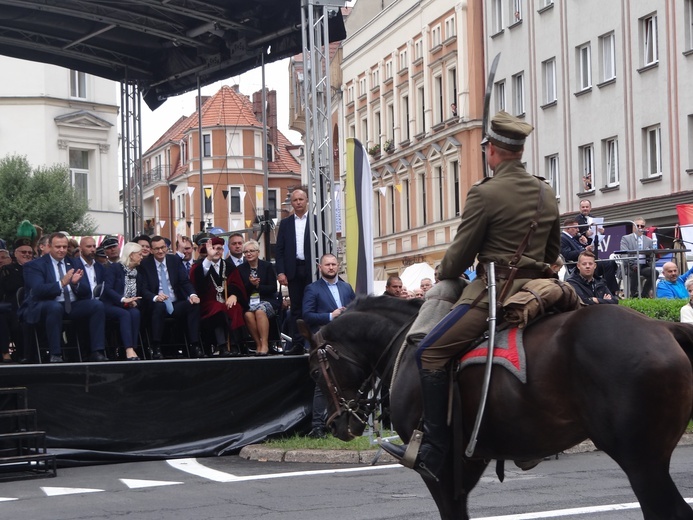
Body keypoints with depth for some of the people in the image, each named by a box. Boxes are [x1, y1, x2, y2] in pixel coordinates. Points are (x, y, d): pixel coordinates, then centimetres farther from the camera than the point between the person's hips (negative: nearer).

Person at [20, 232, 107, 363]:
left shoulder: (72, 264, 17)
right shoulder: (34, 266, 2)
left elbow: (86, 292, 10)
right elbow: (38, 290, -16)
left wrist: (76, 283, -14)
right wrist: (61, 283, -29)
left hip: (72, 306, 5)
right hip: (44, 306, -5)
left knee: (97, 304, -17)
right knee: (55, 307, -38)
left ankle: (97, 352, -18)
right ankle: (55, 354, -30)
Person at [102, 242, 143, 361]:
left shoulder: (137, 272, 17)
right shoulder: (115, 268, -1)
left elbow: (140, 294, 16)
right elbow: (107, 289, -13)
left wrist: (135, 302, -8)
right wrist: (123, 299, -27)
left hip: (130, 306, 4)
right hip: (111, 305, -4)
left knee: (135, 313, -30)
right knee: (125, 314, -35)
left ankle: (132, 350, -36)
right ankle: (129, 351, -45)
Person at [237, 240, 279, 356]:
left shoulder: (267, 266, 7)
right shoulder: (241, 269, 12)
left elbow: (273, 288, 1)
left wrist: (258, 286, -10)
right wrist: (250, 284, -12)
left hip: (266, 300, -2)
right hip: (249, 302, 2)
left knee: (260, 311, -36)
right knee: (248, 314, -33)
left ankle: (265, 345, -37)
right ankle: (258, 344, -26)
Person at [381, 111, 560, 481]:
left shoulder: (485, 193, -10)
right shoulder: (547, 194, 12)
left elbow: (461, 252, -5)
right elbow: (552, 251, 21)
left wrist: (443, 277, 14)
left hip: (494, 291, -9)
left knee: (429, 352, -8)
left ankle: (433, 453, -13)